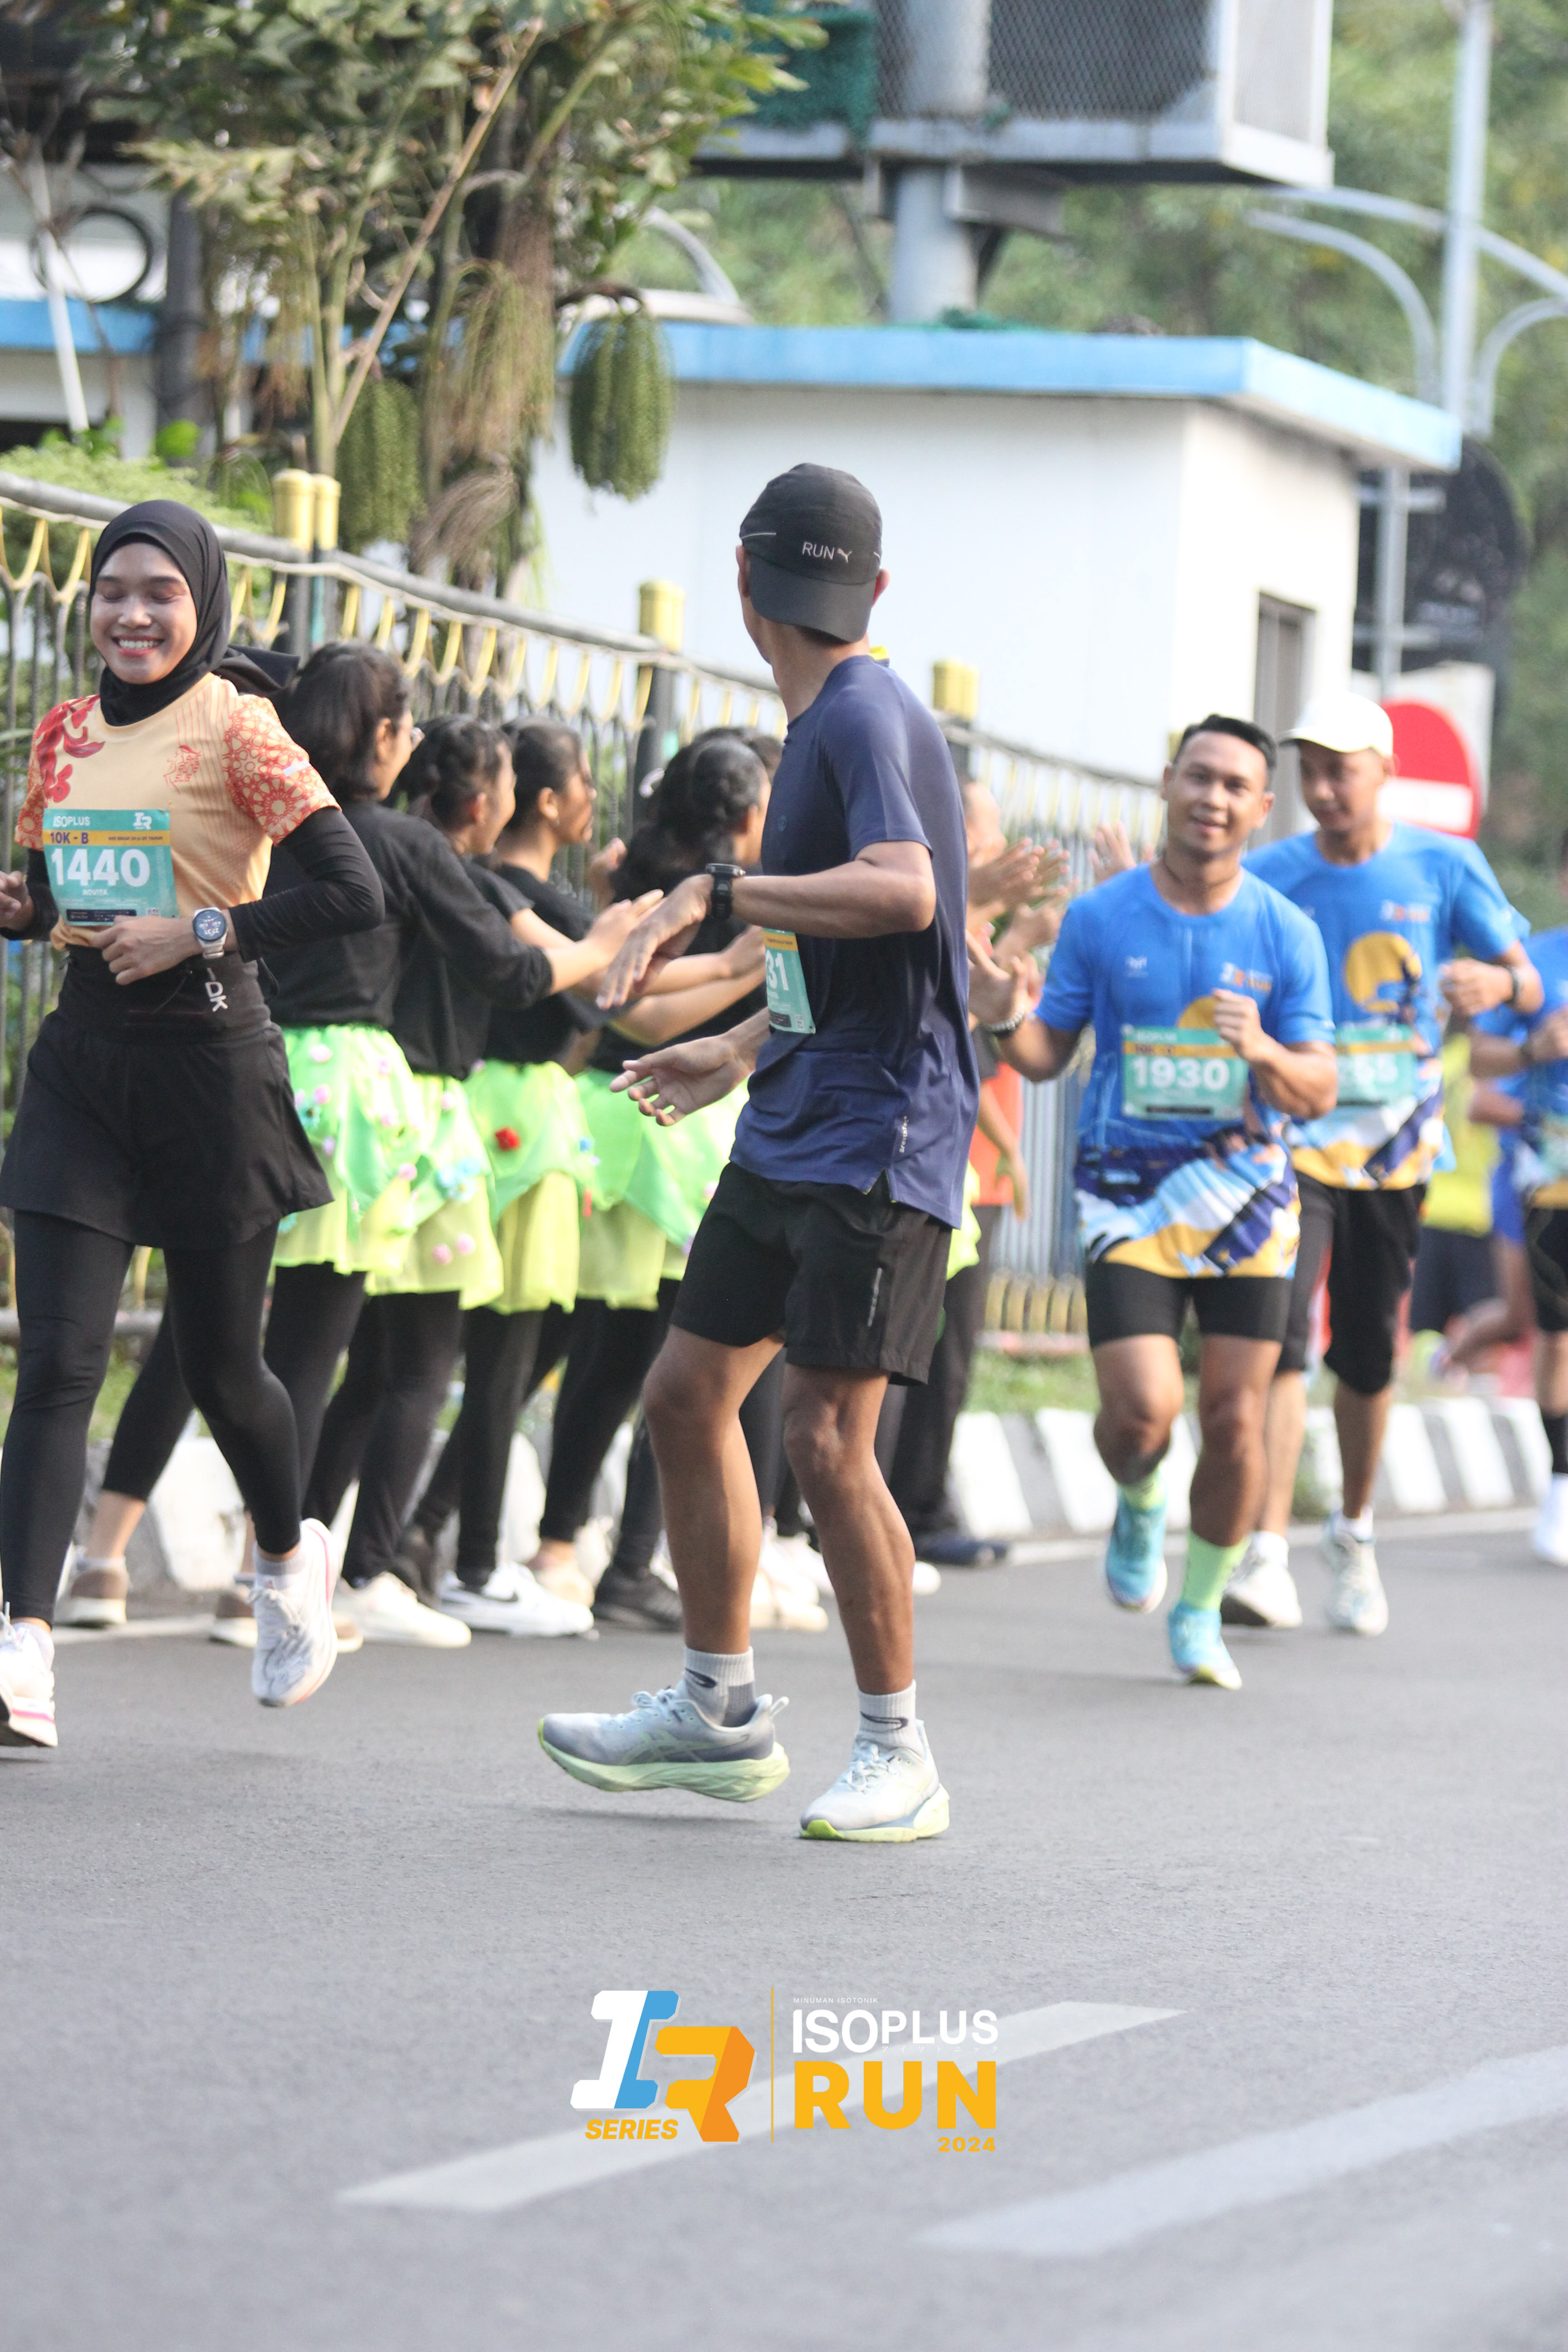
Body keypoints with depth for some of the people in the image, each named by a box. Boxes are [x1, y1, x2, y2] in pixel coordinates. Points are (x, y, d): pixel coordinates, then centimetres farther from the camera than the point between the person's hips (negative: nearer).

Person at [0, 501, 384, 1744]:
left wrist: (202, 931, -20)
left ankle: (290, 1557, 39)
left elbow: (354, 893, -14)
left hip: (209, 1059, -4)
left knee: (220, 1366, 9)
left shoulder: (235, 728, -8)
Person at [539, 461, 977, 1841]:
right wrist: (742, 1053, 35)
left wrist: (714, 895, -31)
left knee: (826, 1438, -11)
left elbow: (903, 897, -32)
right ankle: (718, 1711, 23)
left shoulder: (865, 716, -14)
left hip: (878, 1145, -10)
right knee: (689, 1393, 12)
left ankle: (899, 1754, -1)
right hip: (790, 1136, 10)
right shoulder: (829, 720, 15)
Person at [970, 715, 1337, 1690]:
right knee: (1143, 1412, -14)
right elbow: (1050, 1054, 5)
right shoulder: (1100, 919, -1)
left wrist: (1261, 1052, -23)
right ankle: (1140, 1505, 22)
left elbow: (1319, 1091, -2)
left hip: (1245, 1195, 1)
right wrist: (1010, 1021, -17)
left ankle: (1201, 1609, 20)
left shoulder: (1286, 934, -1)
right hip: (1128, 1192, -1)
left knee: (1235, 1420, -1)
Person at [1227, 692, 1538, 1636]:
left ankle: (1355, 1534, 33)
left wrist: (1502, 983, -25)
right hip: (1291, 1138, -1)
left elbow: (1529, 986, -2)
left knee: (1371, 1353, 10)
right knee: (1280, 1333, -18)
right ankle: (1268, 1558, -24)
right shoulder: (1271, 875, -1)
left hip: (1395, 1142, 1)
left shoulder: (1444, 867, -1)